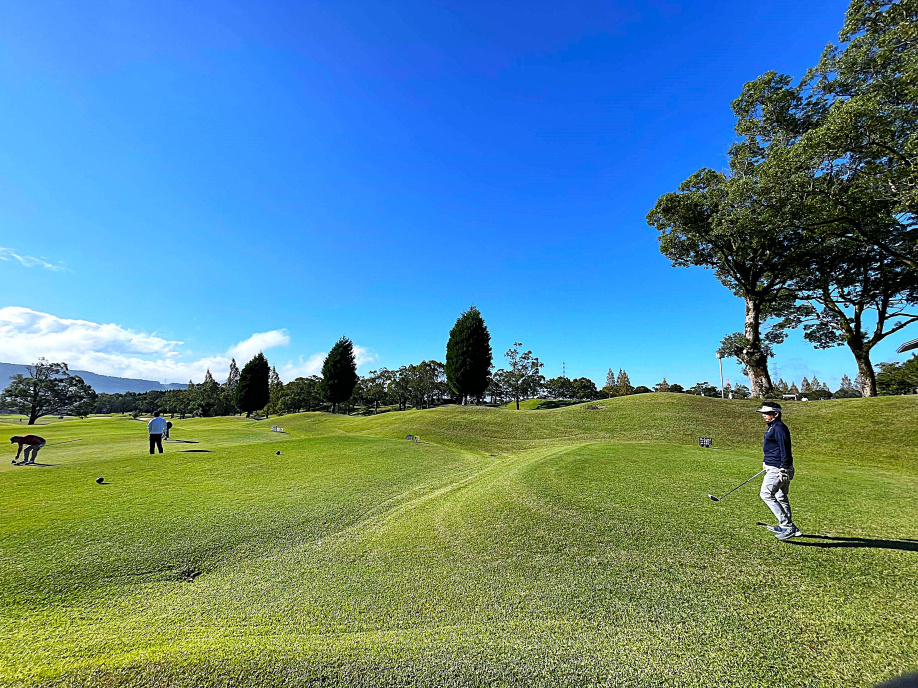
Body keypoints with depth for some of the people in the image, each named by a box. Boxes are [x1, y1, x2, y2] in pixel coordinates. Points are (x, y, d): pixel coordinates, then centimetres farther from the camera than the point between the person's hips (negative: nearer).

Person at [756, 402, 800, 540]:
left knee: (766, 494, -11)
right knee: (781, 497, 18)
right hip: (775, 468, 11)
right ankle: (789, 527, 29)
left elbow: (784, 450, -21)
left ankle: (787, 526, -8)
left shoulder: (779, 428, -16)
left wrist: (783, 468, -23)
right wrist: (766, 461, 26)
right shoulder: (772, 427, 16)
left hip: (778, 469, -11)